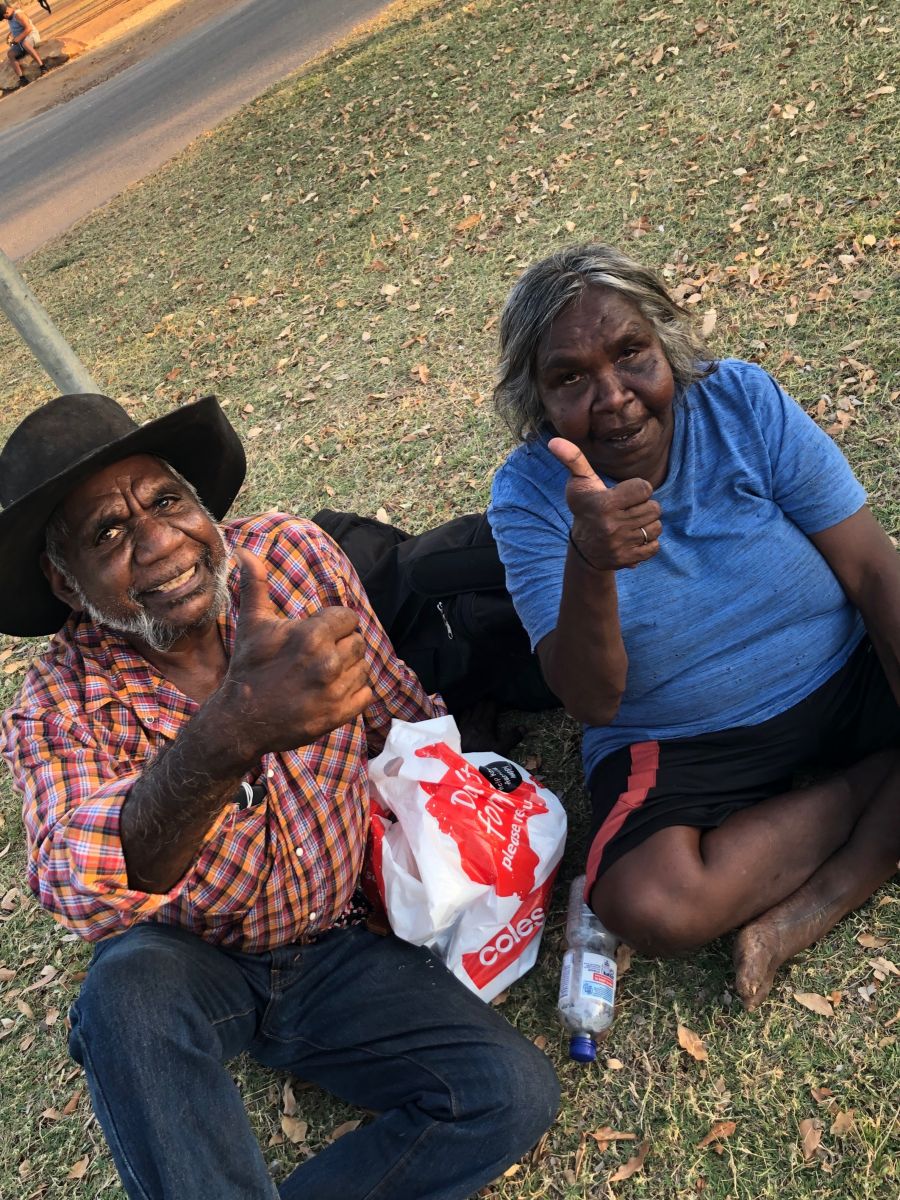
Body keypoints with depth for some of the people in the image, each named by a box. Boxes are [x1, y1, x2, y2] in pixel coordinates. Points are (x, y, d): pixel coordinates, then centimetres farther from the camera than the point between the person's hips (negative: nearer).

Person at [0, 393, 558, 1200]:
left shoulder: (296, 557, -12)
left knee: (515, 1093, -18)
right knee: (129, 989, -36)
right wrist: (231, 733, -56)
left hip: (337, 947, 3)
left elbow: (405, 717, 1)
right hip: (182, 962, -2)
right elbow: (87, 889, -38)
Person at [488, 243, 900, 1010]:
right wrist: (589, 564, -41)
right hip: (677, 744, -2)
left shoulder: (745, 401, -10)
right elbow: (590, 703, -21)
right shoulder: (530, 499, -15)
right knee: (648, 907, -29)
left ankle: (804, 915, -11)